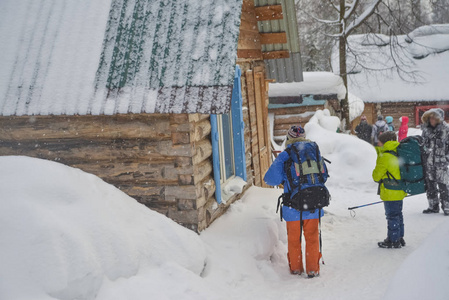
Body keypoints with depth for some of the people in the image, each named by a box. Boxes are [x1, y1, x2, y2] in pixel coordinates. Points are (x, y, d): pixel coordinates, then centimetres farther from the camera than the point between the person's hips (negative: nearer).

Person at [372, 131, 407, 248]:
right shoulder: (397, 153, 7)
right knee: (398, 215, 18)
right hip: (400, 191, 9)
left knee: (392, 216, 0)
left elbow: (376, 176, -12)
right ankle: (399, 238, 27)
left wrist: (375, 172, 7)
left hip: (390, 193, -9)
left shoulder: (385, 157, -19)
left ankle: (394, 241, 6)